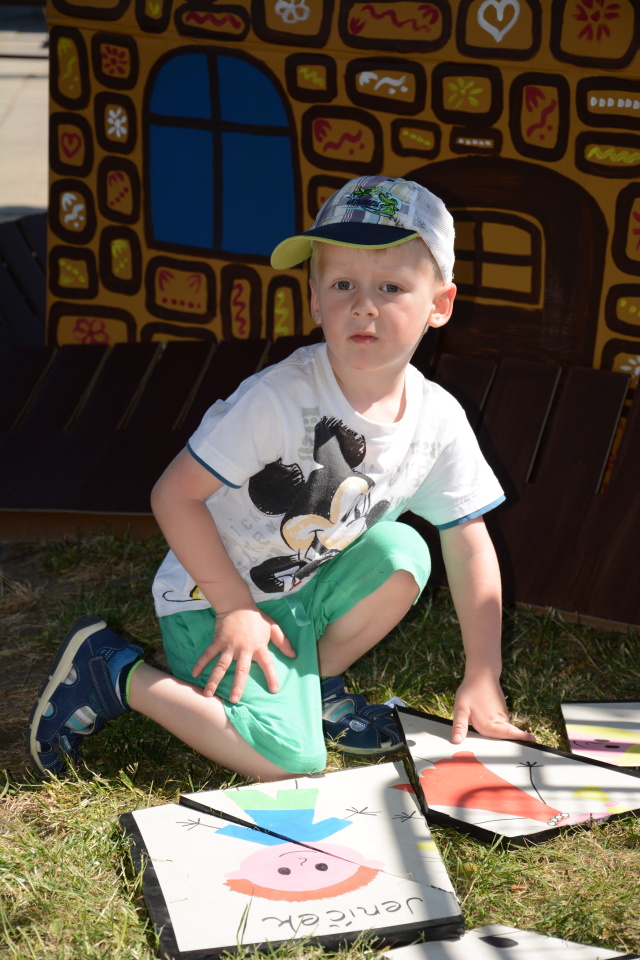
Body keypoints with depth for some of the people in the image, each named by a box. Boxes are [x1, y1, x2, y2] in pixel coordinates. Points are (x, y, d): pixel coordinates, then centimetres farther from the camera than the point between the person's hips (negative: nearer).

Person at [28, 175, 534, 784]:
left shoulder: (438, 420, -10)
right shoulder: (279, 399, -26)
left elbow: (471, 550, -1)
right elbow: (174, 495, -21)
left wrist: (481, 681, -3)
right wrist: (236, 608, -20)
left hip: (306, 590, 6)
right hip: (213, 597, -6)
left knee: (402, 552, -17)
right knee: (291, 763, -19)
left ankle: (317, 678, 6)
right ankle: (113, 670, -3)